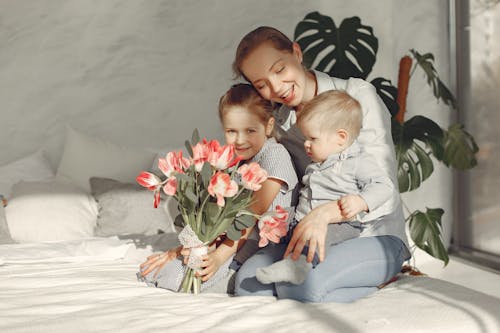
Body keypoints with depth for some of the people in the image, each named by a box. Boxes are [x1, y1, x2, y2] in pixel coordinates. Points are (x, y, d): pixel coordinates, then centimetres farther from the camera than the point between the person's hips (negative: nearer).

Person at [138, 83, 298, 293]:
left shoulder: (274, 155, -10)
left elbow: (255, 212, -16)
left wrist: (221, 255, -21)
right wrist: (186, 246, -5)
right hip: (232, 242, 7)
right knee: (151, 270, -6)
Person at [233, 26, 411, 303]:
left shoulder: (357, 96, -9)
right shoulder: (281, 124, 9)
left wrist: (325, 213, -32)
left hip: (377, 236, -6)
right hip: (315, 237, 6)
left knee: (301, 284, -31)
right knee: (247, 282, -20)